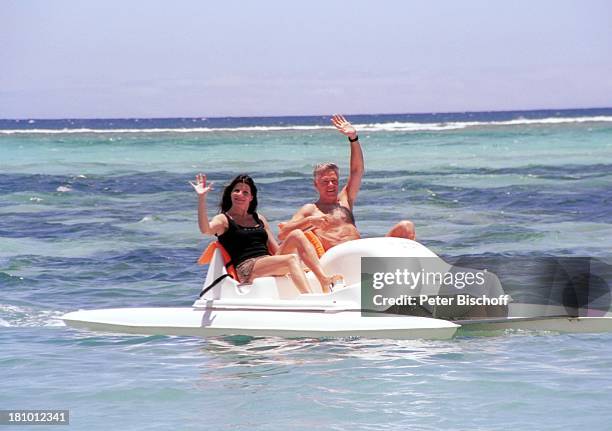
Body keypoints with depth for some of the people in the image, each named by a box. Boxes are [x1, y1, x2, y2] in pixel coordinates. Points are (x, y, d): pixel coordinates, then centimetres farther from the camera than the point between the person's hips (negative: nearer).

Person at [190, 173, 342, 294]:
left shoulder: (259, 219, 24)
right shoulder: (224, 220, 5)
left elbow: (275, 249, 20)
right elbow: (205, 229, -18)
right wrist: (201, 198, -27)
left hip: (269, 262, 6)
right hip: (247, 268, -6)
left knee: (297, 235, -13)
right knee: (291, 258, -29)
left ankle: (325, 281, -24)